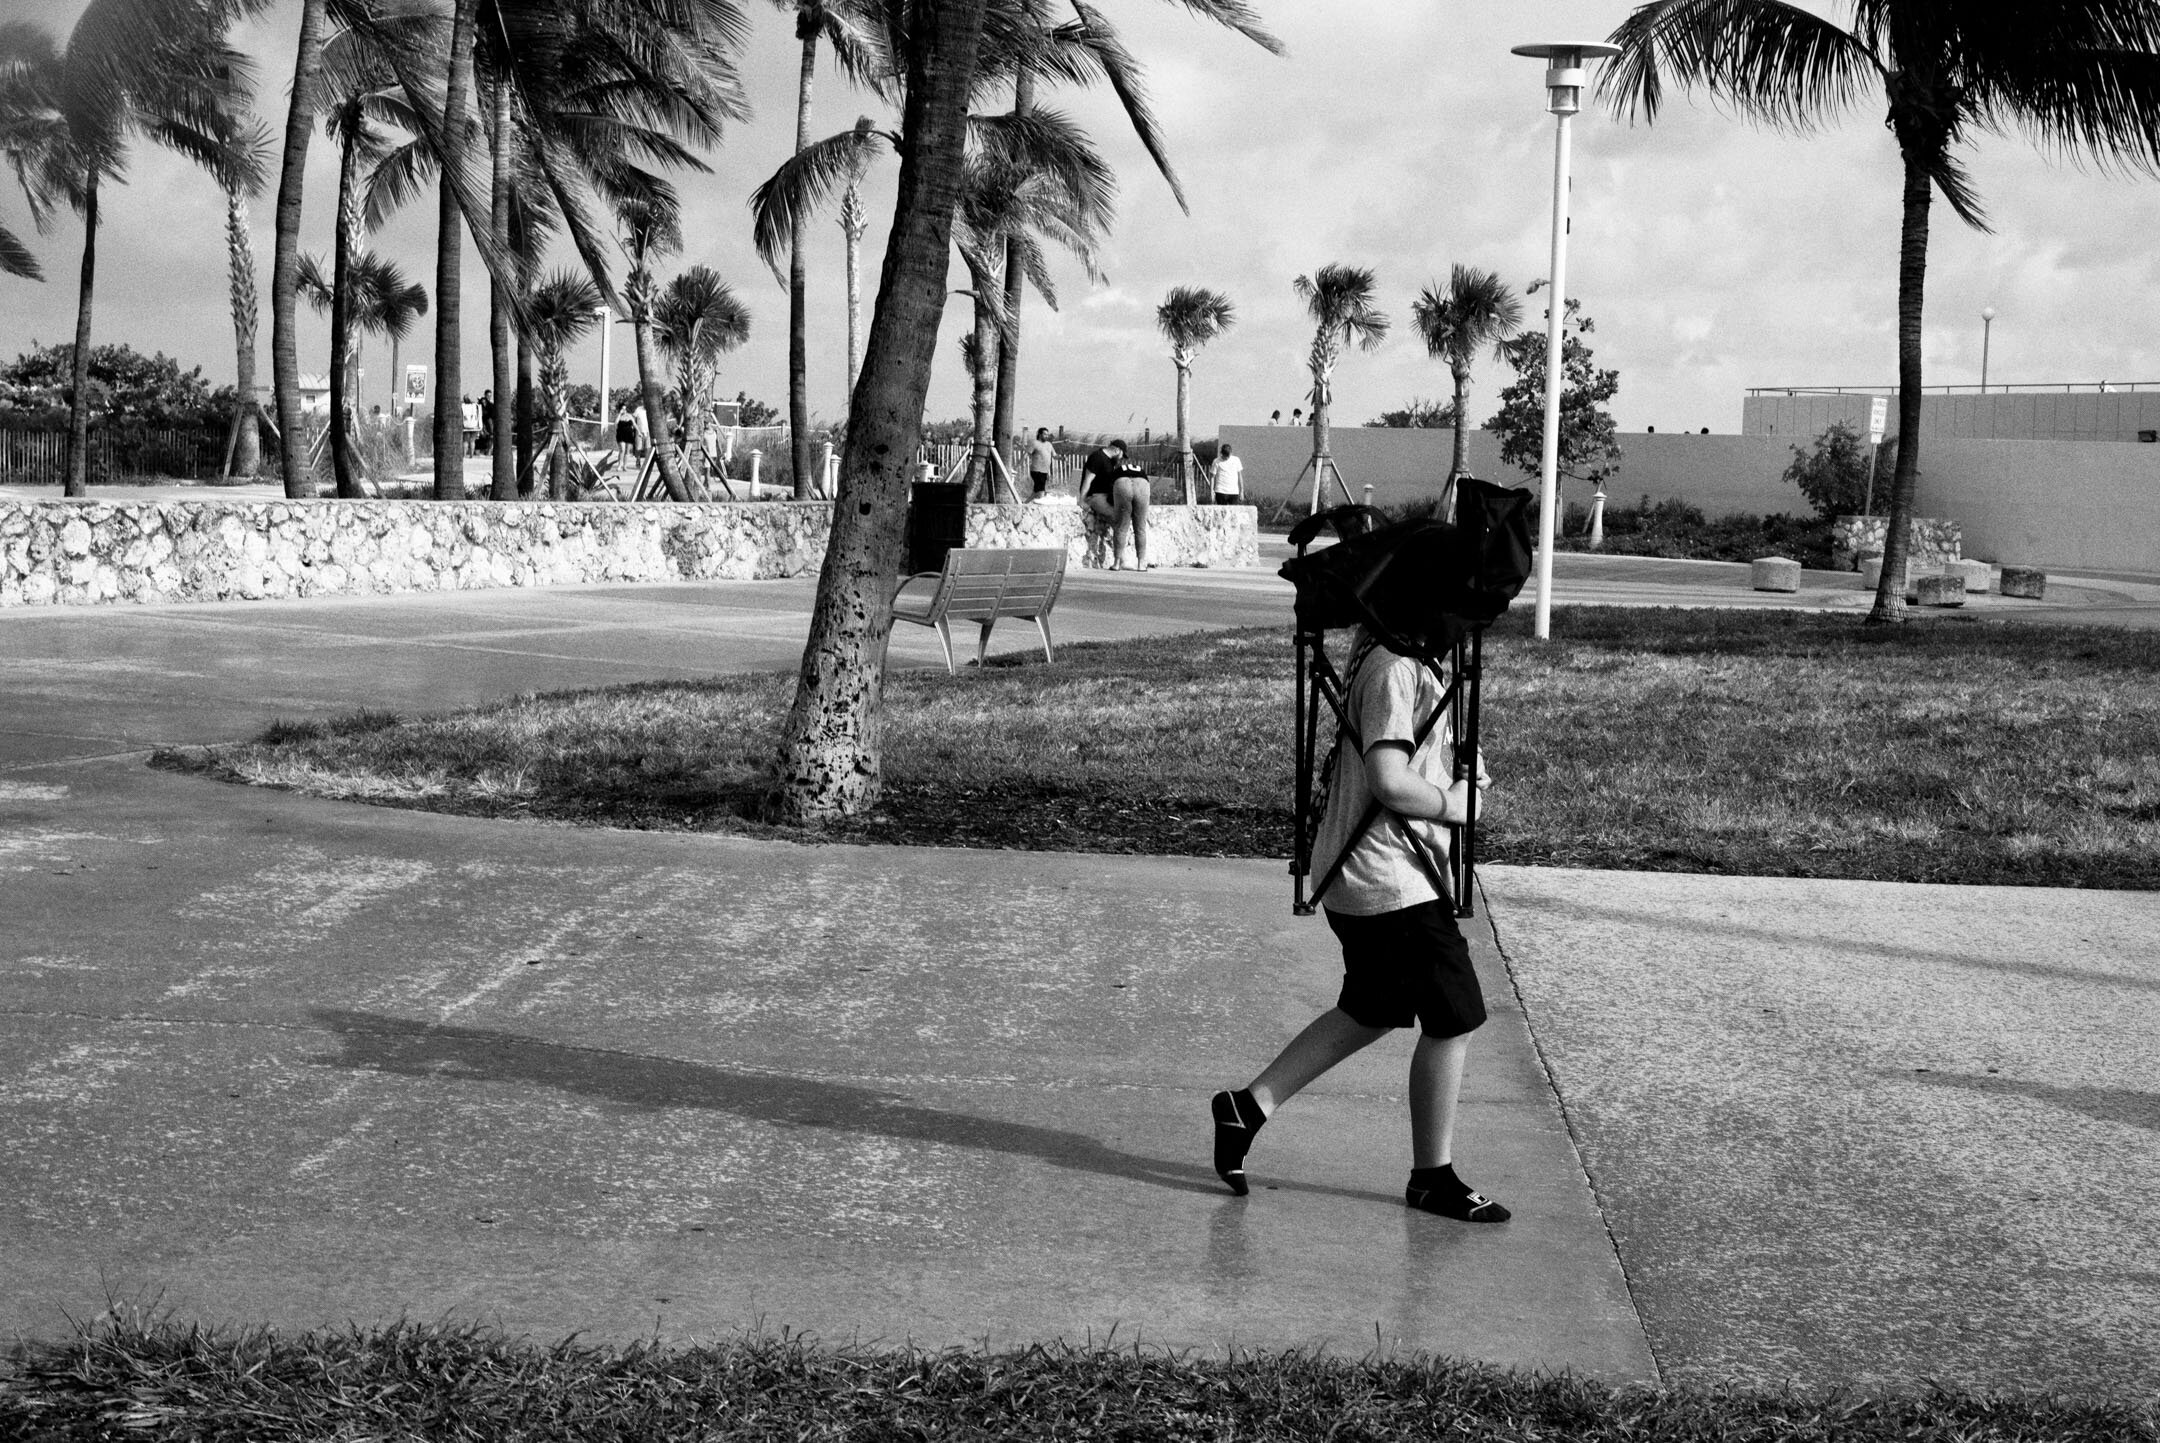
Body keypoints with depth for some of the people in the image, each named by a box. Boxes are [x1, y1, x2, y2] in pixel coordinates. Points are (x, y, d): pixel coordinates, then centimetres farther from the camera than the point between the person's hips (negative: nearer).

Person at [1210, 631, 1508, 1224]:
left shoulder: (1376, 657, 12)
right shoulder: (1397, 670, -20)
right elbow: (1388, 781, -28)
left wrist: (1457, 768, 7)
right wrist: (1452, 804, -11)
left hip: (1355, 879, 10)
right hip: (1394, 883, -10)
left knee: (1370, 1013, 21)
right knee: (1452, 1020, 1)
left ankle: (1247, 1107, 23)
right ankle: (1433, 1178, 14)